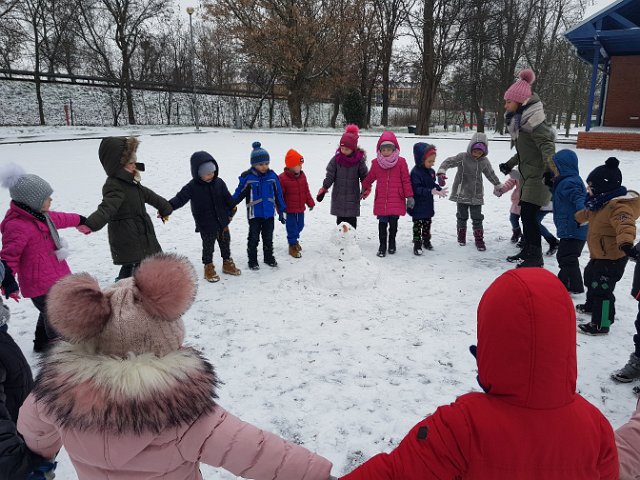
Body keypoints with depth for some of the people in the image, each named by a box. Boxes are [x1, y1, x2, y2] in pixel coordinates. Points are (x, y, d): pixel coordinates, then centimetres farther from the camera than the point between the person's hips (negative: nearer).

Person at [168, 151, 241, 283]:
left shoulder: (219, 182, -4)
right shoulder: (192, 187, -15)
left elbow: (228, 198, 7)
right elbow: (180, 198, -20)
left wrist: (231, 212, 11)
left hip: (222, 222, 4)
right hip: (206, 225, -4)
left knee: (225, 242, 18)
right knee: (208, 246, 8)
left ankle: (227, 263, 37)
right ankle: (208, 268, 26)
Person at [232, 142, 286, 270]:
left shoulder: (272, 176, -3)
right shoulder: (247, 177, -12)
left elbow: (278, 195, 5)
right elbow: (238, 194, -4)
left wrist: (282, 211, 8)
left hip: (269, 214, 3)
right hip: (254, 214, -3)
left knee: (268, 237, 15)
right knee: (253, 238, 6)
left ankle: (269, 257, 31)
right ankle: (252, 260, 20)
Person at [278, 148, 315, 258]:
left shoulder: (302, 175, 2)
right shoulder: (282, 178, -17)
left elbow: (306, 191, 11)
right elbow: (279, 195, -13)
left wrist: (310, 203, 12)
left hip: (300, 208, 6)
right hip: (289, 209, -6)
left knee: (300, 225, 18)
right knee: (292, 227, 2)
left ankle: (294, 239, 42)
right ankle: (293, 246, 16)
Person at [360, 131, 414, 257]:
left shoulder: (401, 162, -2)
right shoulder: (376, 163, 3)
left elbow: (406, 180, 0)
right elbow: (369, 178, 19)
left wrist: (409, 196, -1)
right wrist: (364, 189, 28)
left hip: (396, 201, -1)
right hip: (381, 200, 1)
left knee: (393, 223, 7)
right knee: (382, 224, 3)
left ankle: (392, 243, 29)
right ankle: (382, 246, 12)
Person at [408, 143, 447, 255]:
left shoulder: (431, 171, 4)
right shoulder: (415, 172, -21)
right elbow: (417, 189, -27)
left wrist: (439, 189, -4)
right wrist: (431, 192, -35)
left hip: (428, 204, 7)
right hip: (417, 206, -7)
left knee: (427, 223, 18)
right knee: (417, 225, 2)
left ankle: (426, 241, 33)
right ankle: (417, 245, 10)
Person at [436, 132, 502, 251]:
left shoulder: (484, 161, 3)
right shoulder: (462, 157, -10)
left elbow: (491, 174, 19)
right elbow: (448, 162, -19)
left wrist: (498, 186, 30)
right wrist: (441, 172, -38)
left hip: (477, 195, 2)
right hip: (461, 194, -2)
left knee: (477, 218, 4)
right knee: (462, 216, 10)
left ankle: (479, 239, 15)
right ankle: (461, 236, 29)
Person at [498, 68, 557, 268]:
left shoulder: (533, 119, -16)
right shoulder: (520, 120, 13)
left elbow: (546, 144, -26)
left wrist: (550, 169, -38)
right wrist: (510, 164, 31)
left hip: (539, 176, -10)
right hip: (529, 175, 10)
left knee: (529, 215, -10)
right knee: (526, 214, 14)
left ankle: (535, 257, -1)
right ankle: (527, 251, 26)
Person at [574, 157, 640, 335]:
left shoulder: (618, 206, -29)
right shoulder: (601, 202, 6)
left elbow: (625, 225, -47)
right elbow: (588, 213, 29)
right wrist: (578, 219, 48)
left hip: (612, 258, -11)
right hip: (599, 255, 11)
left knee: (602, 289, -7)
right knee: (591, 277, 29)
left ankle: (601, 324, 3)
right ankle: (591, 305, 51)